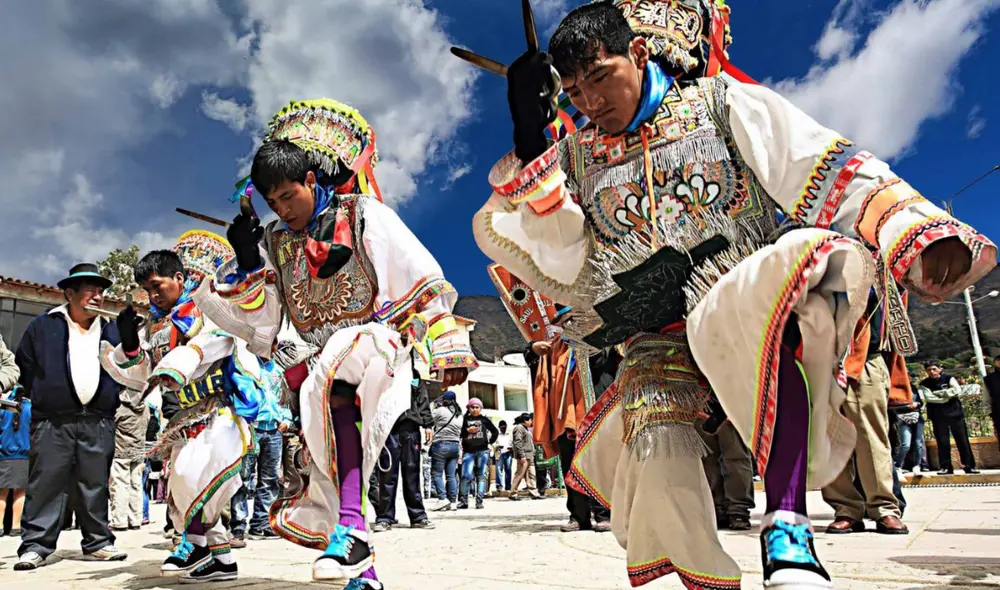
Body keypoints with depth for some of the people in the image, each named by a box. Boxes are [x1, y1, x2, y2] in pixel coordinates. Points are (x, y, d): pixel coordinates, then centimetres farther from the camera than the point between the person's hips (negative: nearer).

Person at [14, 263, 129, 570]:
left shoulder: (112, 330, 12)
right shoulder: (43, 326, 5)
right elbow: (24, 366, 11)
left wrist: (111, 397, 8)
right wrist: (41, 396, 7)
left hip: (98, 423, 2)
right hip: (52, 422, -2)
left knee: (95, 486, 7)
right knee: (46, 484, -2)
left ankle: (97, 542, 15)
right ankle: (35, 546, 7)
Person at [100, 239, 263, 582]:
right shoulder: (153, 327, 17)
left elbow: (213, 341, -25)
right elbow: (140, 380, 16)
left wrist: (175, 367, -36)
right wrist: (130, 345, 1)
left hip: (220, 411, -8)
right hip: (185, 420, 8)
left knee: (193, 472, -25)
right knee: (181, 492, 9)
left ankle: (195, 541, -4)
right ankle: (220, 559, 18)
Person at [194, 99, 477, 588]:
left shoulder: (364, 216, -2)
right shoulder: (275, 241, 12)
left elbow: (422, 280, -6)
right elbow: (257, 323, 13)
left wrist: (447, 348, -10)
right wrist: (247, 263, -2)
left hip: (379, 344, -6)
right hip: (325, 363, 6)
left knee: (332, 382, -38)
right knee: (324, 468, 1)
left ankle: (351, 527, -39)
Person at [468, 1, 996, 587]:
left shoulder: (724, 103, 7)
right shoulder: (575, 155, 13)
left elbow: (832, 170, -1)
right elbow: (571, 268, 3)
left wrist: (921, 230, -18)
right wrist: (530, 142, -1)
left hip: (754, 319, -2)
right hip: (658, 337, 2)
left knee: (804, 253, -34)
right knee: (653, 446, -26)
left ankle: (787, 525, -34)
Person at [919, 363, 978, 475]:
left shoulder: (949, 378, 4)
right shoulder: (924, 384, 1)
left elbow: (957, 390, -12)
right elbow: (928, 398, -12)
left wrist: (938, 393, -12)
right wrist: (947, 396, -11)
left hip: (955, 412, 1)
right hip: (938, 416, -1)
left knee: (962, 440, 1)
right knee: (942, 442, 1)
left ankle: (969, 466, 8)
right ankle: (945, 467, 6)